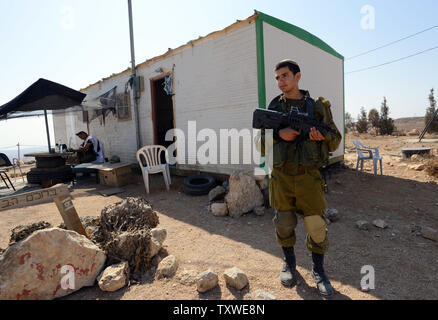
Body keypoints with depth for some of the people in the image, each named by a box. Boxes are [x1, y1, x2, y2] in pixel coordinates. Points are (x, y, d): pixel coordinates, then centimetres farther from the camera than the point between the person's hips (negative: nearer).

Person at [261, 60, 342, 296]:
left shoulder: (317, 106, 4)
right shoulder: (273, 108, 7)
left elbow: (335, 141, 8)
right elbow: (260, 143, 6)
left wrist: (323, 136, -15)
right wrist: (278, 135, -13)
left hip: (308, 176, -1)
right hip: (281, 176, 1)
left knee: (316, 225, 3)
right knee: (284, 223, 10)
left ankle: (318, 270, 27)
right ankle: (289, 263, 34)